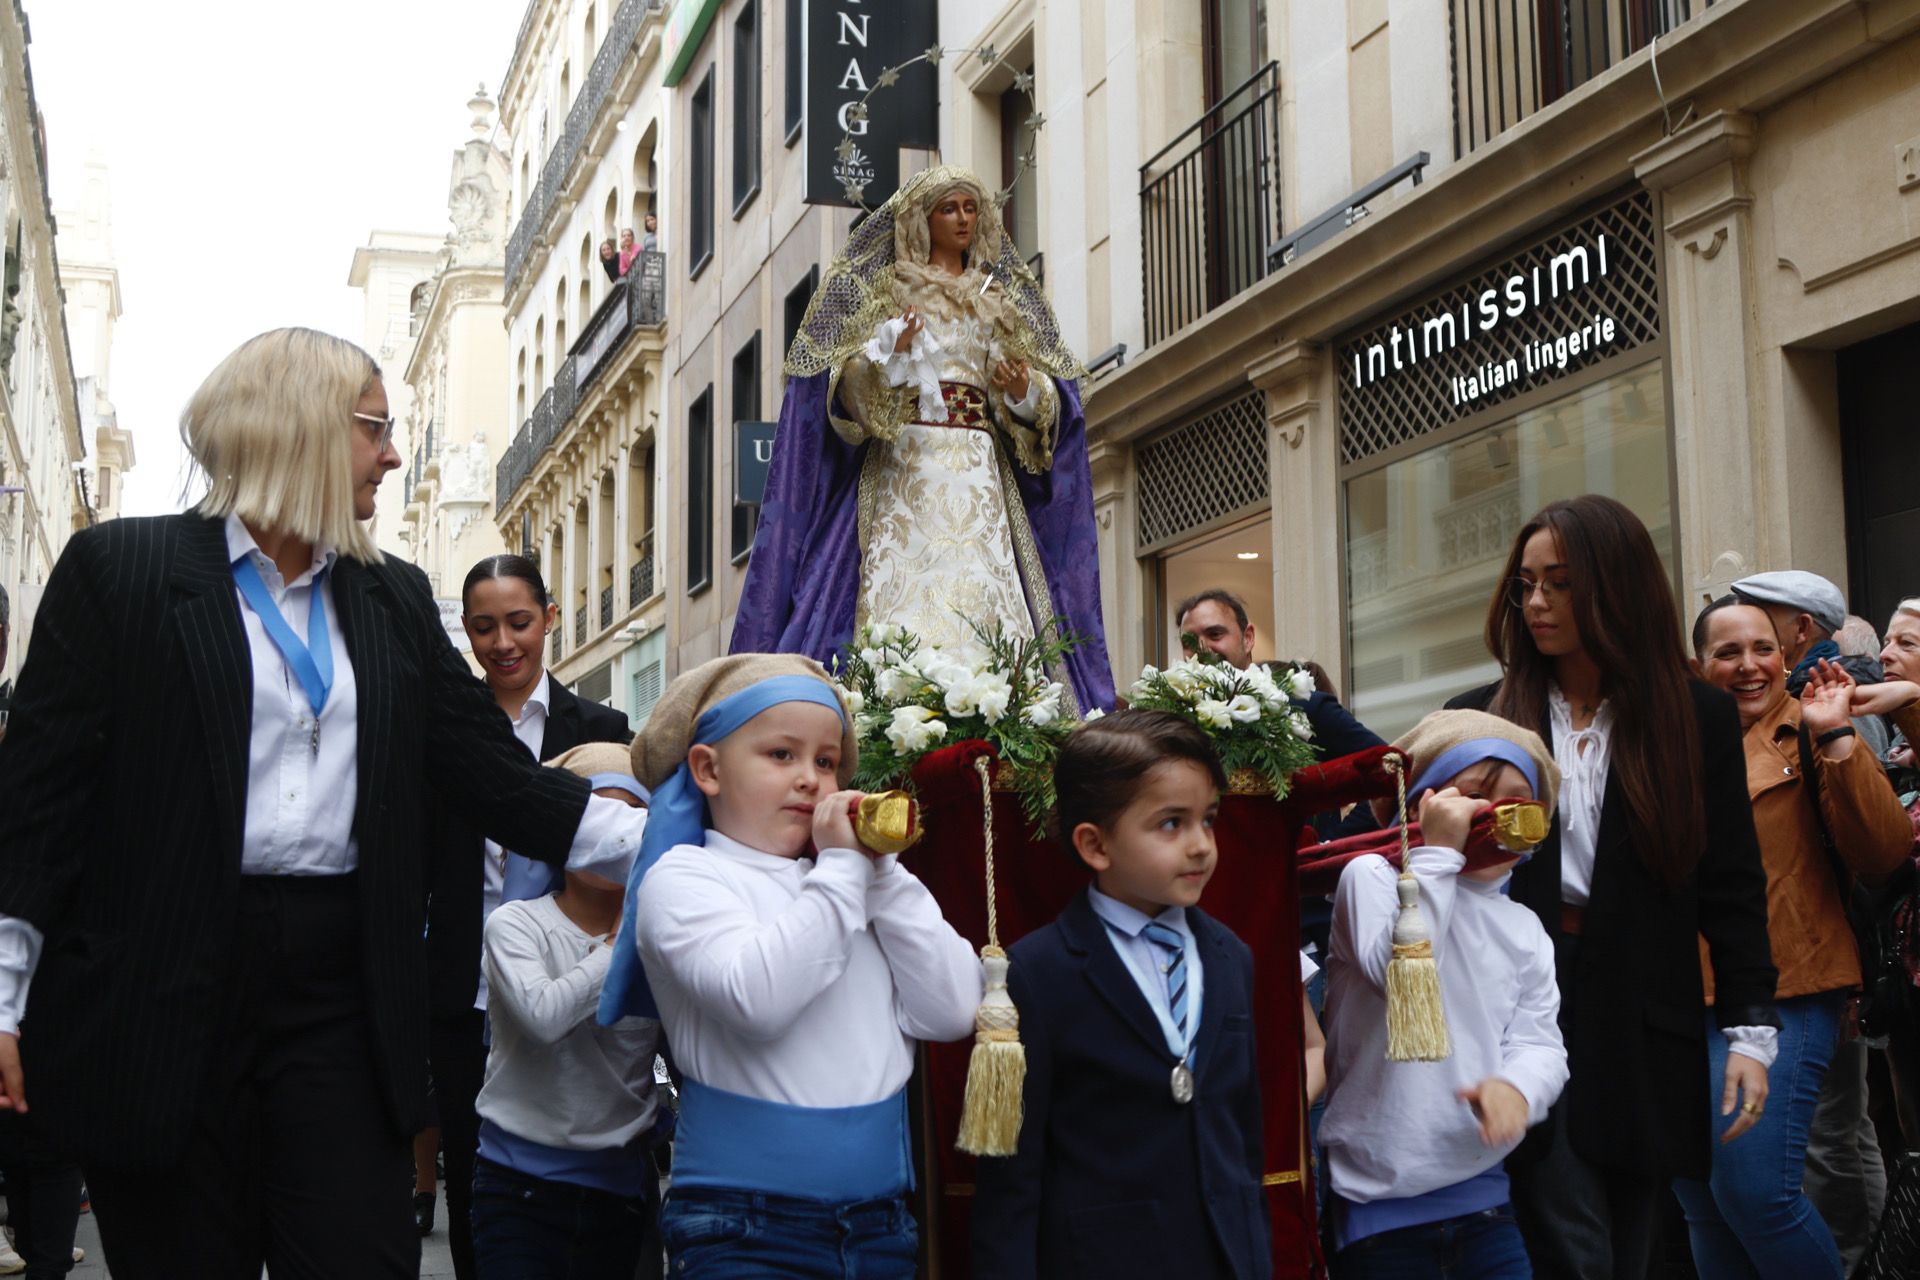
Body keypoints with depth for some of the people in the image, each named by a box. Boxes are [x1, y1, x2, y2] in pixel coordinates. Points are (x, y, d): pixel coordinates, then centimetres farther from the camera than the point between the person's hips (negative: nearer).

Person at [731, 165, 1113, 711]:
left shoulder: (998, 297, 21)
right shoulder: (887, 288, 12)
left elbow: (1046, 397, 17)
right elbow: (848, 381, 2)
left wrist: (1024, 390, -5)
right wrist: (889, 352, -17)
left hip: (981, 469, 3)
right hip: (907, 464, -3)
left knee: (987, 599, -10)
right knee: (907, 605, -16)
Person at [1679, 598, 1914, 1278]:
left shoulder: (1809, 734, 1)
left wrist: (1835, 736, -16)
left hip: (1781, 994, -5)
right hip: (1683, 998, 5)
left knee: (1755, 1192, -16)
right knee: (1699, 1200, 10)